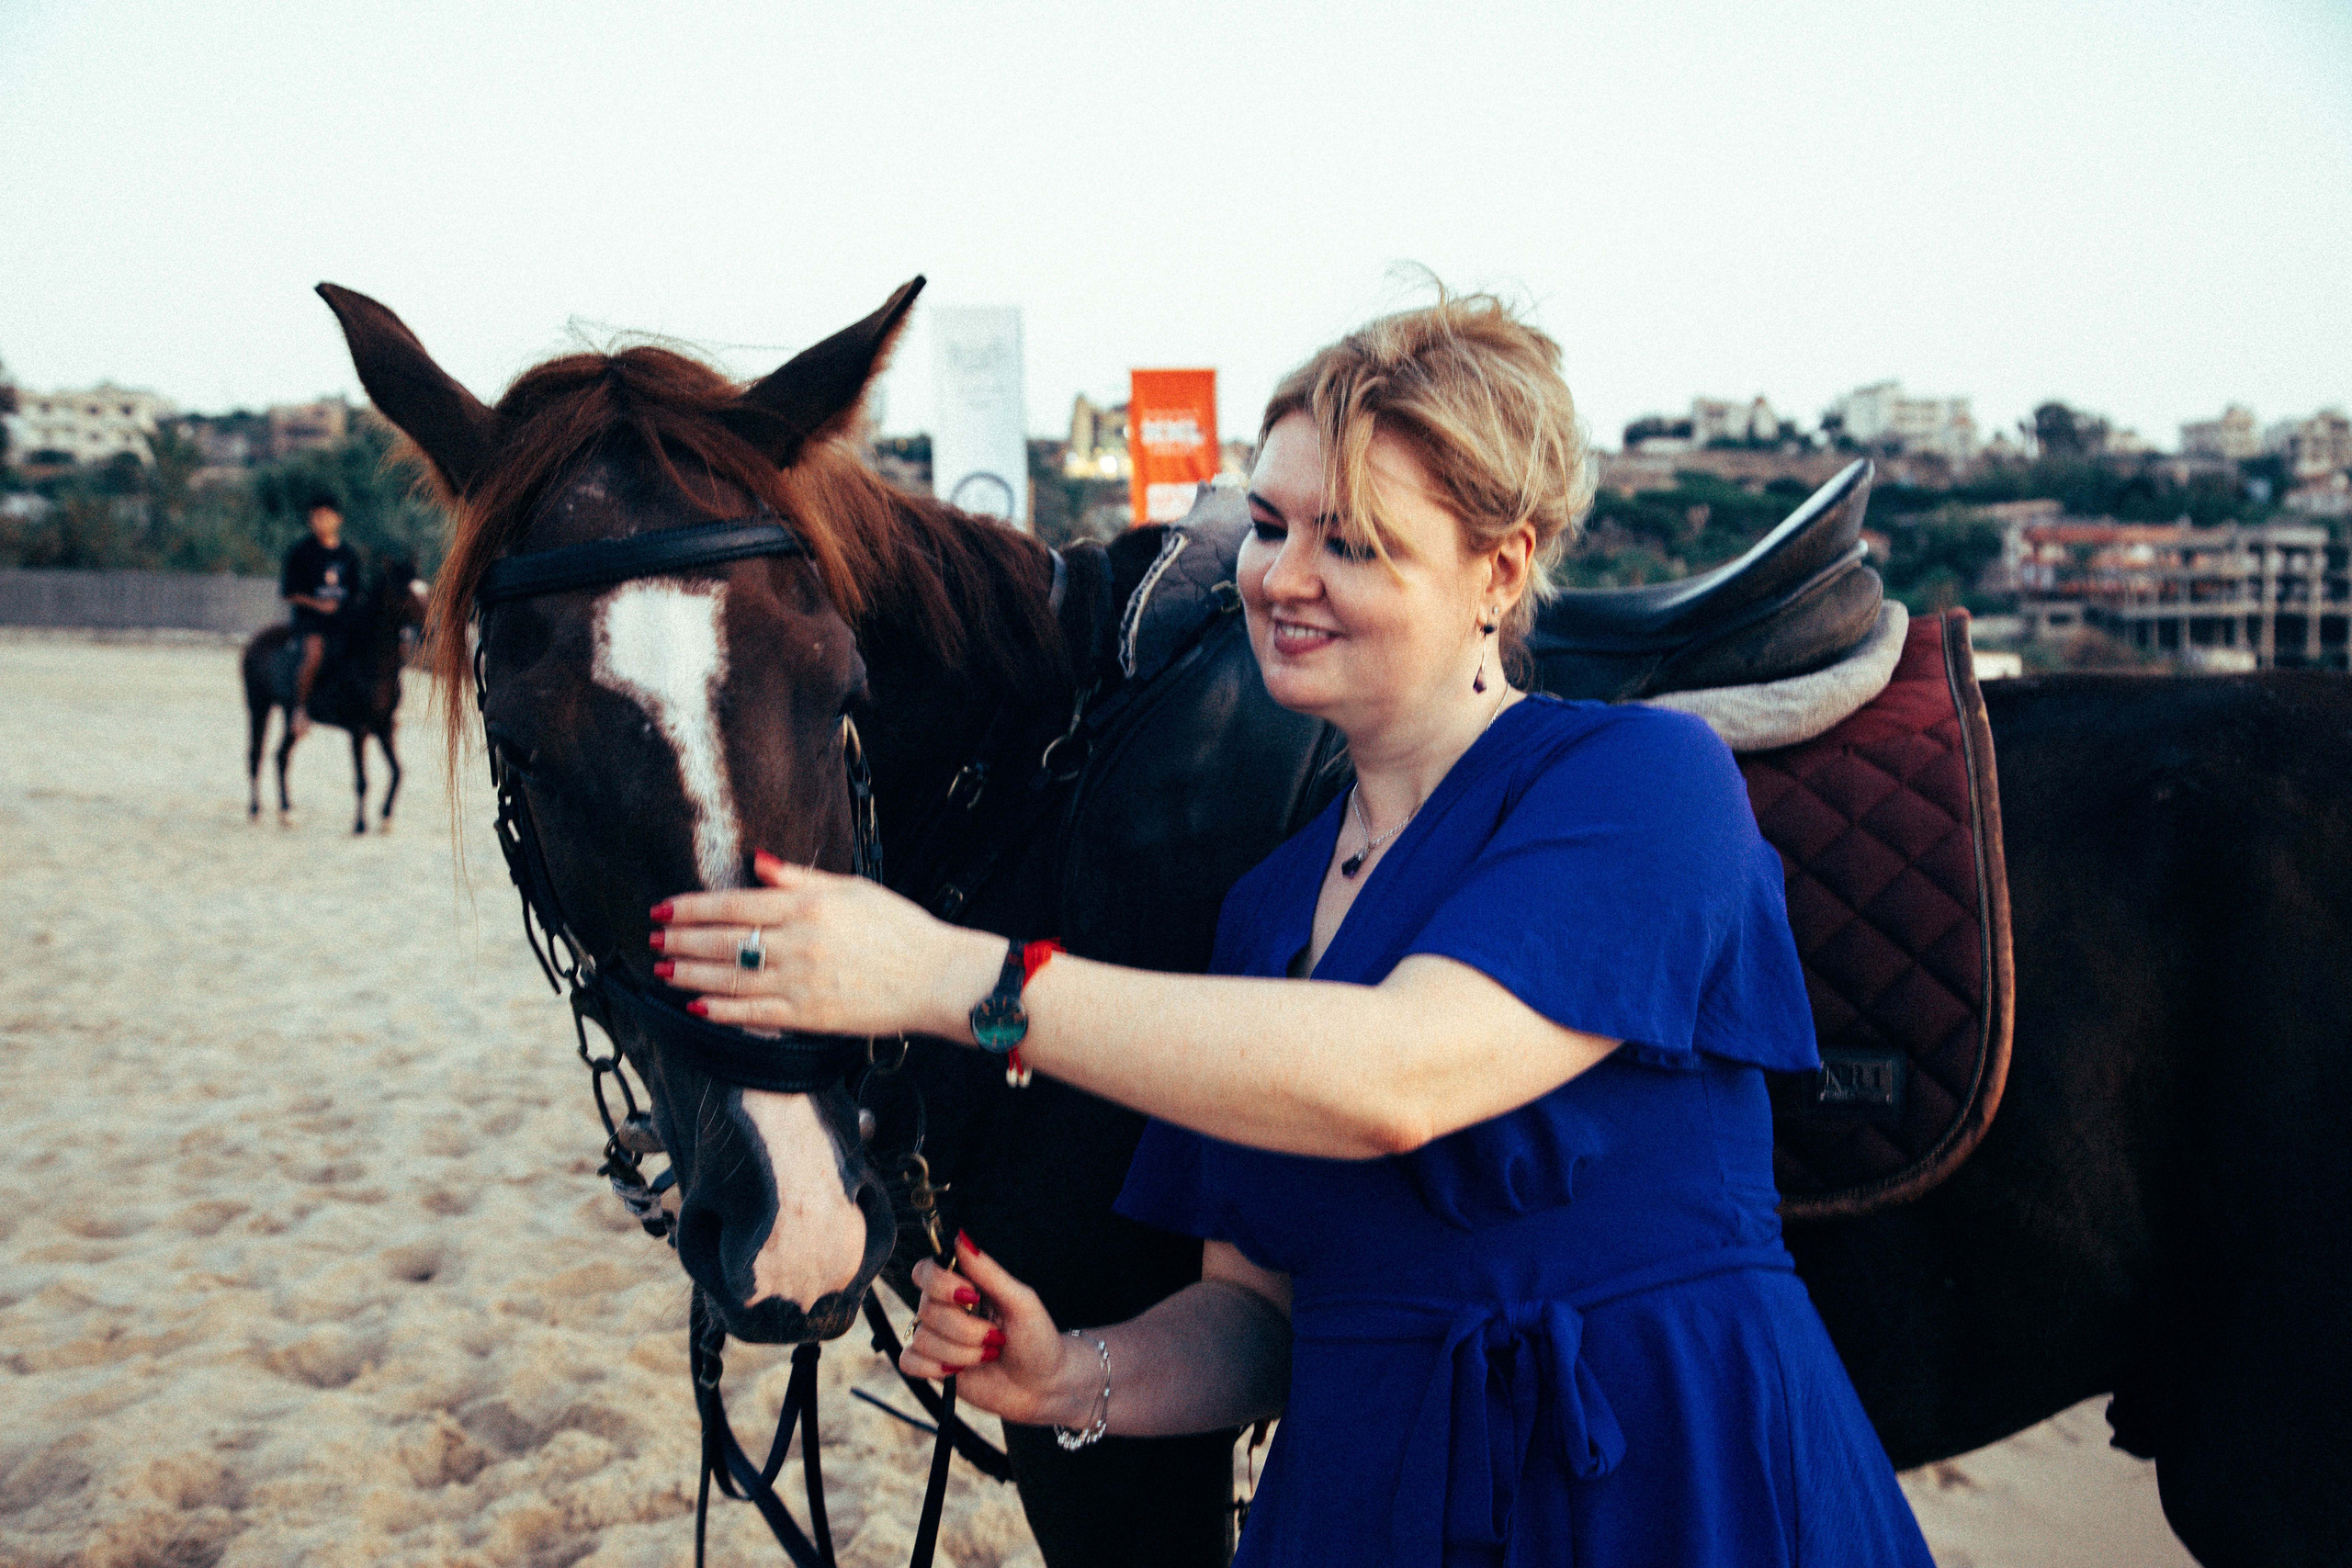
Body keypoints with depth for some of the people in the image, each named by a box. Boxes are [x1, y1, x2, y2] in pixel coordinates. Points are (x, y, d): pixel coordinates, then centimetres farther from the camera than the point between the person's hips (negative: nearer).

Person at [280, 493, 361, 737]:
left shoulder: (349, 554, 11)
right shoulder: (301, 550, -1)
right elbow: (288, 593, -2)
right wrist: (317, 604, -14)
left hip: (343, 616, 5)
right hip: (309, 616, -5)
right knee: (316, 652, -33)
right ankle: (300, 708, -20)